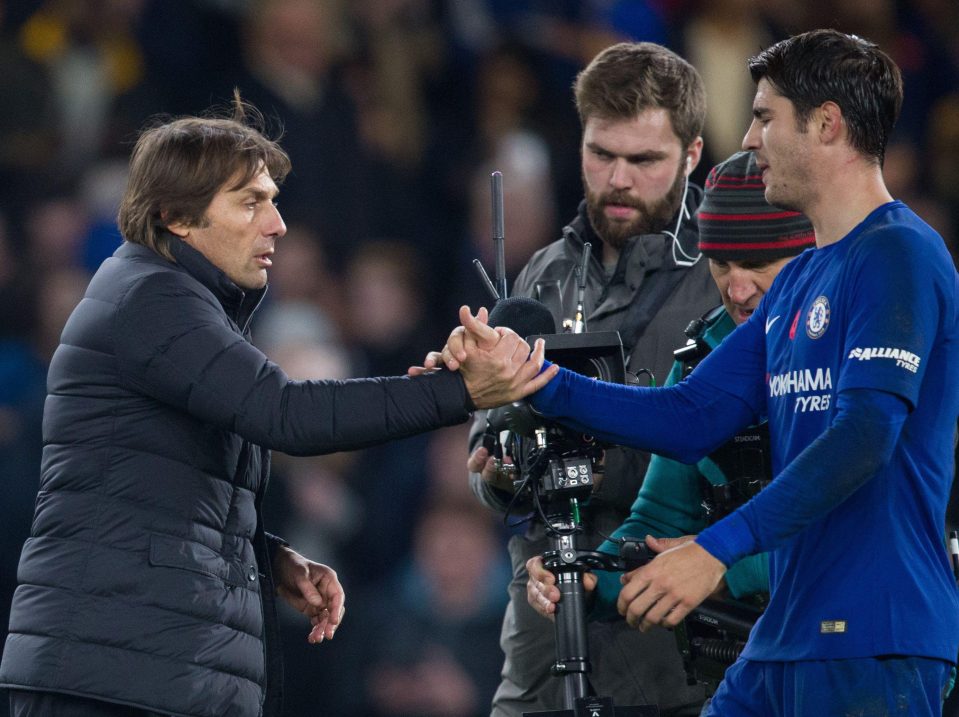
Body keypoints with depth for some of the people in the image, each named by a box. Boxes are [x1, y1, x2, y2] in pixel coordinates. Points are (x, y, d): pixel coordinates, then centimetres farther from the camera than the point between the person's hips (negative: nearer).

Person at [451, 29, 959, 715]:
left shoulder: (900, 254, -10)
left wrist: (717, 548, -27)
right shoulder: (797, 282, 20)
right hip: (784, 638, 9)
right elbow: (694, 419, 15)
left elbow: (866, 433, -21)